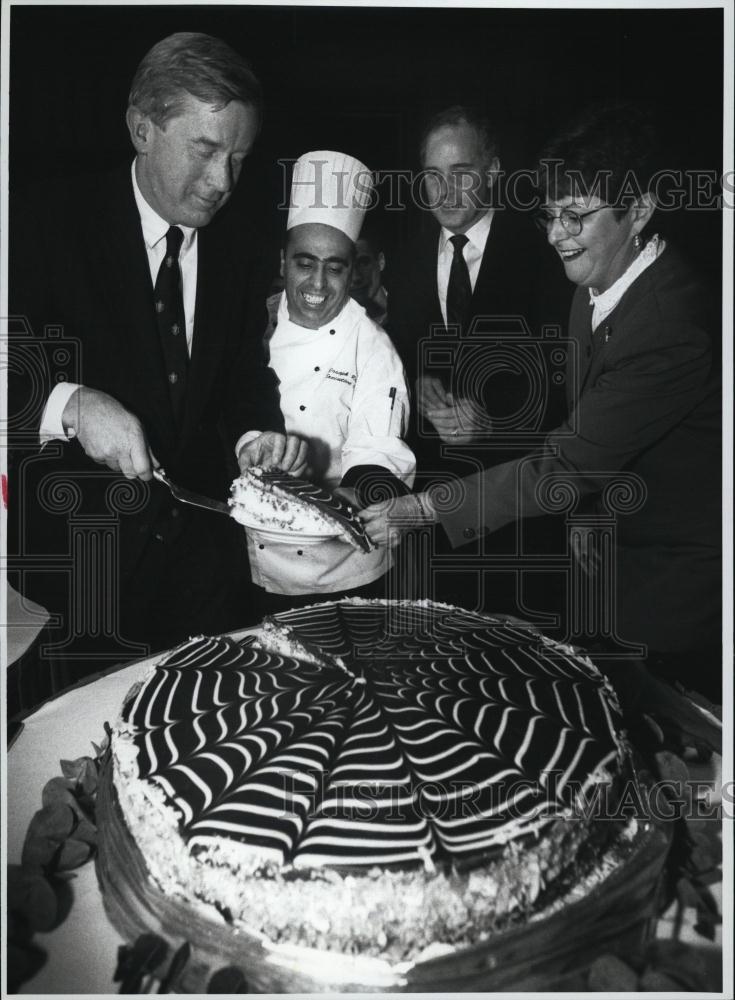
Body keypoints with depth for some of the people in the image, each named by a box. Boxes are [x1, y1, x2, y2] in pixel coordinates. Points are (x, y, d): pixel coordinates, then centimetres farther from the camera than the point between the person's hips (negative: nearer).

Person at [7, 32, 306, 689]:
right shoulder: (49, 222, -8)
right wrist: (70, 405, -31)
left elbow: (246, 371, 10)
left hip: (203, 544, 4)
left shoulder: (236, 247, 7)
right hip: (80, 550, -4)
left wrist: (255, 435, -10)